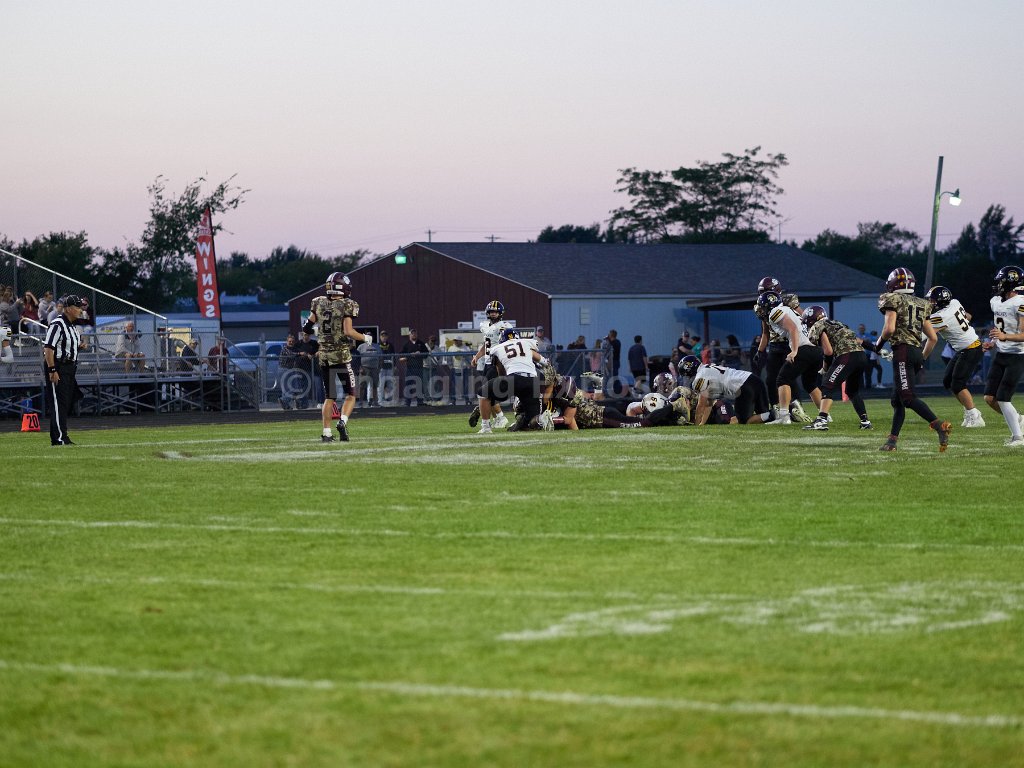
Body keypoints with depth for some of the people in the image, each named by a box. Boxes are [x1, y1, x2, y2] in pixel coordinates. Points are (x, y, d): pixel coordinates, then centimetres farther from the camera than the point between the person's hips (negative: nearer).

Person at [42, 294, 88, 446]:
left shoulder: (73, 325, 14)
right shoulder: (57, 325, -16)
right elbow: (48, 348, -20)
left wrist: (80, 346, 5)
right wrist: (52, 371, -24)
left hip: (70, 367, 10)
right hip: (57, 367, -10)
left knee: (67, 403, 11)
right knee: (58, 403, -9)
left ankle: (58, 437, 17)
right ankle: (60, 438, -9)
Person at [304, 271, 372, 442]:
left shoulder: (318, 304, 3)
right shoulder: (347, 306, -10)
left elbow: (307, 328, 8)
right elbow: (348, 331, -17)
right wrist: (365, 338, -3)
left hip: (323, 356, 4)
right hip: (342, 355, -4)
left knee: (329, 397, 13)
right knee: (350, 395, 7)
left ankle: (326, 433, 7)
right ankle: (343, 421, -15)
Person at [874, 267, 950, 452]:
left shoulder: (893, 300, -1)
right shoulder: (920, 305, 20)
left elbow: (890, 328, -15)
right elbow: (933, 338, 20)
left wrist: (879, 343, 4)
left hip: (902, 351, -8)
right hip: (917, 353, 8)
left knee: (908, 397, -15)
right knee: (897, 400, 13)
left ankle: (940, 426, -29)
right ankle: (892, 441, 10)